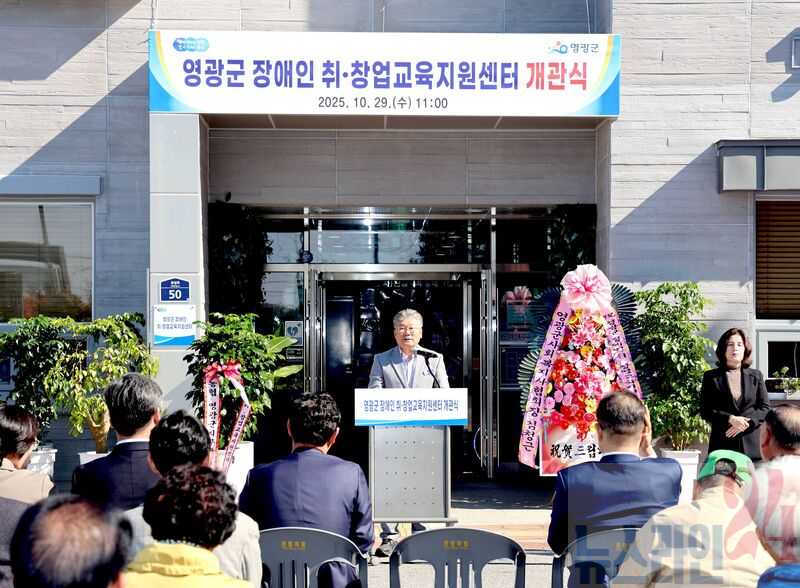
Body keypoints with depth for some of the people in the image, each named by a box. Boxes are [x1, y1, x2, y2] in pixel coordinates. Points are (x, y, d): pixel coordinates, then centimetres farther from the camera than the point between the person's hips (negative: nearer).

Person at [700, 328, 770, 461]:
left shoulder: (756, 376, 15)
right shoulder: (711, 377, 9)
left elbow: (765, 408, 9)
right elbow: (705, 410, 2)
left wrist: (746, 423, -8)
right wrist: (730, 419, -12)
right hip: (722, 443, -1)